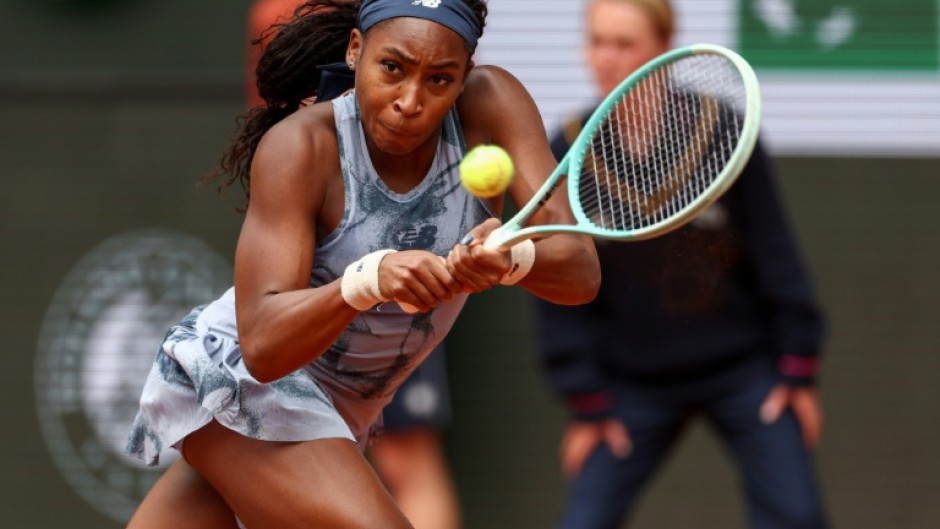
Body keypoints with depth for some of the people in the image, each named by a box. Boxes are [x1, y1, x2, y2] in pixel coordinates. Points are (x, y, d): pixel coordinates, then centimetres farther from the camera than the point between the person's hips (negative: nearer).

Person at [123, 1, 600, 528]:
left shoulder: (490, 105, -16)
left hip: (339, 407, 5)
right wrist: (370, 279, -50)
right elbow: (262, 345, -33)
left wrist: (513, 258, -46)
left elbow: (581, 272, -24)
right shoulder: (299, 145, -25)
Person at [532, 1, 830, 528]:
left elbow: (776, 250, -4)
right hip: (635, 382, 1)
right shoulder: (570, 154, -8)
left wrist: (798, 367, -3)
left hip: (745, 367, -1)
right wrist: (586, 402, -3)